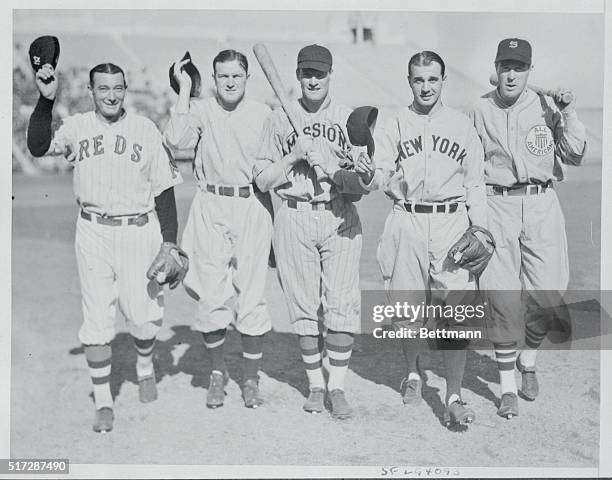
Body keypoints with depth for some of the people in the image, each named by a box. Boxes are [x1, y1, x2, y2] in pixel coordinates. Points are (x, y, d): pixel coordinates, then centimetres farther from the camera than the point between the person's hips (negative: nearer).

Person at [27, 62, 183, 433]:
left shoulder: (145, 129, 1)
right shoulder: (77, 127, 3)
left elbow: (164, 188, 3)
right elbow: (38, 146, -13)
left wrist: (170, 240, -2)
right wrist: (47, 99, -23)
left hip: (139, 232, -1)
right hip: (93, 234, 1)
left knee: (143, 315, 2)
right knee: (97, 320, 2)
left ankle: (145, 367, 36)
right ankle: (104, 403, 14)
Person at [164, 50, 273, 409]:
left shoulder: (263, 114, 8)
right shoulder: (200, 110, 4)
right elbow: (175, 140, -16)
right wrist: (185, 90, -10)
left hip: (253, 208, 0)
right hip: (210, 209, 0)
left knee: (252, 298, 0)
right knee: (212, 298, 2)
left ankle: (251, 379, 15)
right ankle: (218, 373, 22)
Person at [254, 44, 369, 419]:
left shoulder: (350, 119, 5)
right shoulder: (279, 119, 8)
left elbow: (363, 183, 0)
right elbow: (263, 180, 6)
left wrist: (325, 163, -14)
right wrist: (295, 156, -8)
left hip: (340, 221, 0)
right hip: (294, 220, 1)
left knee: (342, 305, -6)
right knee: (305, 307, 4)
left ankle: (338, 387, 6)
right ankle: (315, 384, 17)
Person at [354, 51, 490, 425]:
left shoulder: (462, 125, 9)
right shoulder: (394, 124, 6)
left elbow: (475, 183, 11)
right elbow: (381, 175, -4)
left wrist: (480, 229, 2)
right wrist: (370, 174, -27)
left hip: (452, 224, 0)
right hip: (407, 223, 0)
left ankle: (454, 398, -2)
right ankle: (413, 372, 33)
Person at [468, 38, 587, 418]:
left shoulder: (546, 108, 6)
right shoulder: (480, 111, 7)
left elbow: (575, 155, 0)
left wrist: (568, 113, -9)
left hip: (541, 205, 1)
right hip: (497, 205, -1)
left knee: (548, 293, -3)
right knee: (503, 297, -4)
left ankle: (528, 361, 27)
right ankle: (508, 388, 7)